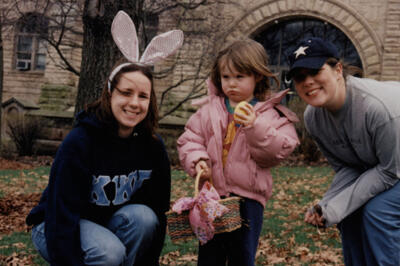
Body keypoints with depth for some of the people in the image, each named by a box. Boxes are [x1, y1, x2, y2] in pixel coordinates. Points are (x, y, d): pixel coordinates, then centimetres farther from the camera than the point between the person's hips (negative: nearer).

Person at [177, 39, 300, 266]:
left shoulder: (270, 114, -2)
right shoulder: (210, 109, 7)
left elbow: (278, 151, -12)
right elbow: (190, 139, 6)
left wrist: (255, 127, -25)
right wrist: (197, 160, -13)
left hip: (248, 198, -2)